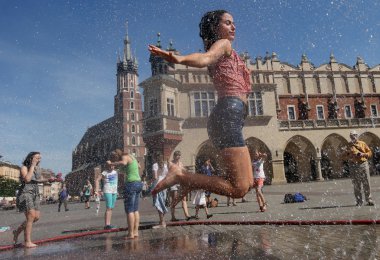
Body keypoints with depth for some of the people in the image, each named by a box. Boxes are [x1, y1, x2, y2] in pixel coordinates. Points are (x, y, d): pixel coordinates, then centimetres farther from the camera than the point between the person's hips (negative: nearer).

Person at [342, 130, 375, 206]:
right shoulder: (349, 145, 9)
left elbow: (370, 152, 10)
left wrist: (363, 154, -8)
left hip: (363, 164, 0)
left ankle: (369, 200, 11)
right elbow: (344, 156, 10)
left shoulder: (363, 144, 11)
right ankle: (359, 201, 7)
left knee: (366, 184, 0)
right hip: (353, 166, 0)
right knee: (356, 185, 1)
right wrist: (349, 156, -10)